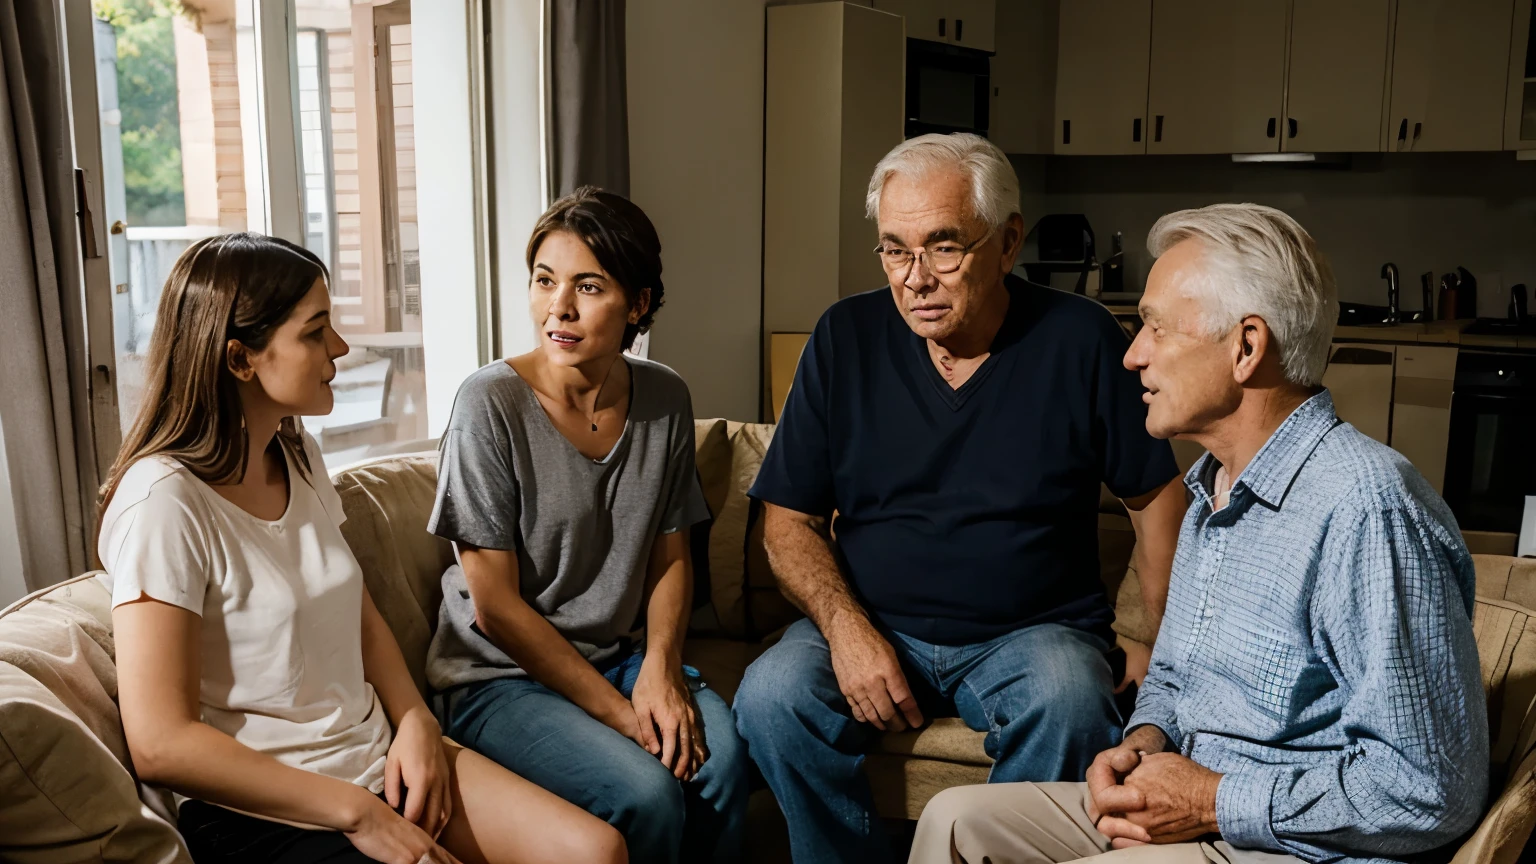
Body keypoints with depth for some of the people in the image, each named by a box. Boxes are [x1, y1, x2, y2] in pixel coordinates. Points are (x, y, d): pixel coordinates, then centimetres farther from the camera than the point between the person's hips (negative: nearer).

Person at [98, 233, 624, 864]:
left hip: (378, 757, 7)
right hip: (265, 811, -7)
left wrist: (416, 724, -2)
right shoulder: (164, 501, -17)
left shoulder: (298, 456, 9)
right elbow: (160, 744, -20)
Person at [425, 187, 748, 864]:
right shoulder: (491, 404, -16)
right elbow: (495, 606, -15)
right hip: (500, 676, -4)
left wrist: (660, 667, -9)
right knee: (646, 792, -26)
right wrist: (616, 712, -16)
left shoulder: (665, 400, -1)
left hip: (616, 655, 4)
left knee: (720, 753, -24)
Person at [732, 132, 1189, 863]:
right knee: (771, 696, -26)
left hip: (1034, 631, -1)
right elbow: (787, 517, 2)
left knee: (1070, 703, -33)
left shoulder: (1079, 339, -3)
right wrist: (845, 625, -14)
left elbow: (1156, 496, 5)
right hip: (873, 622, 2)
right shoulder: (847, 337, 1)